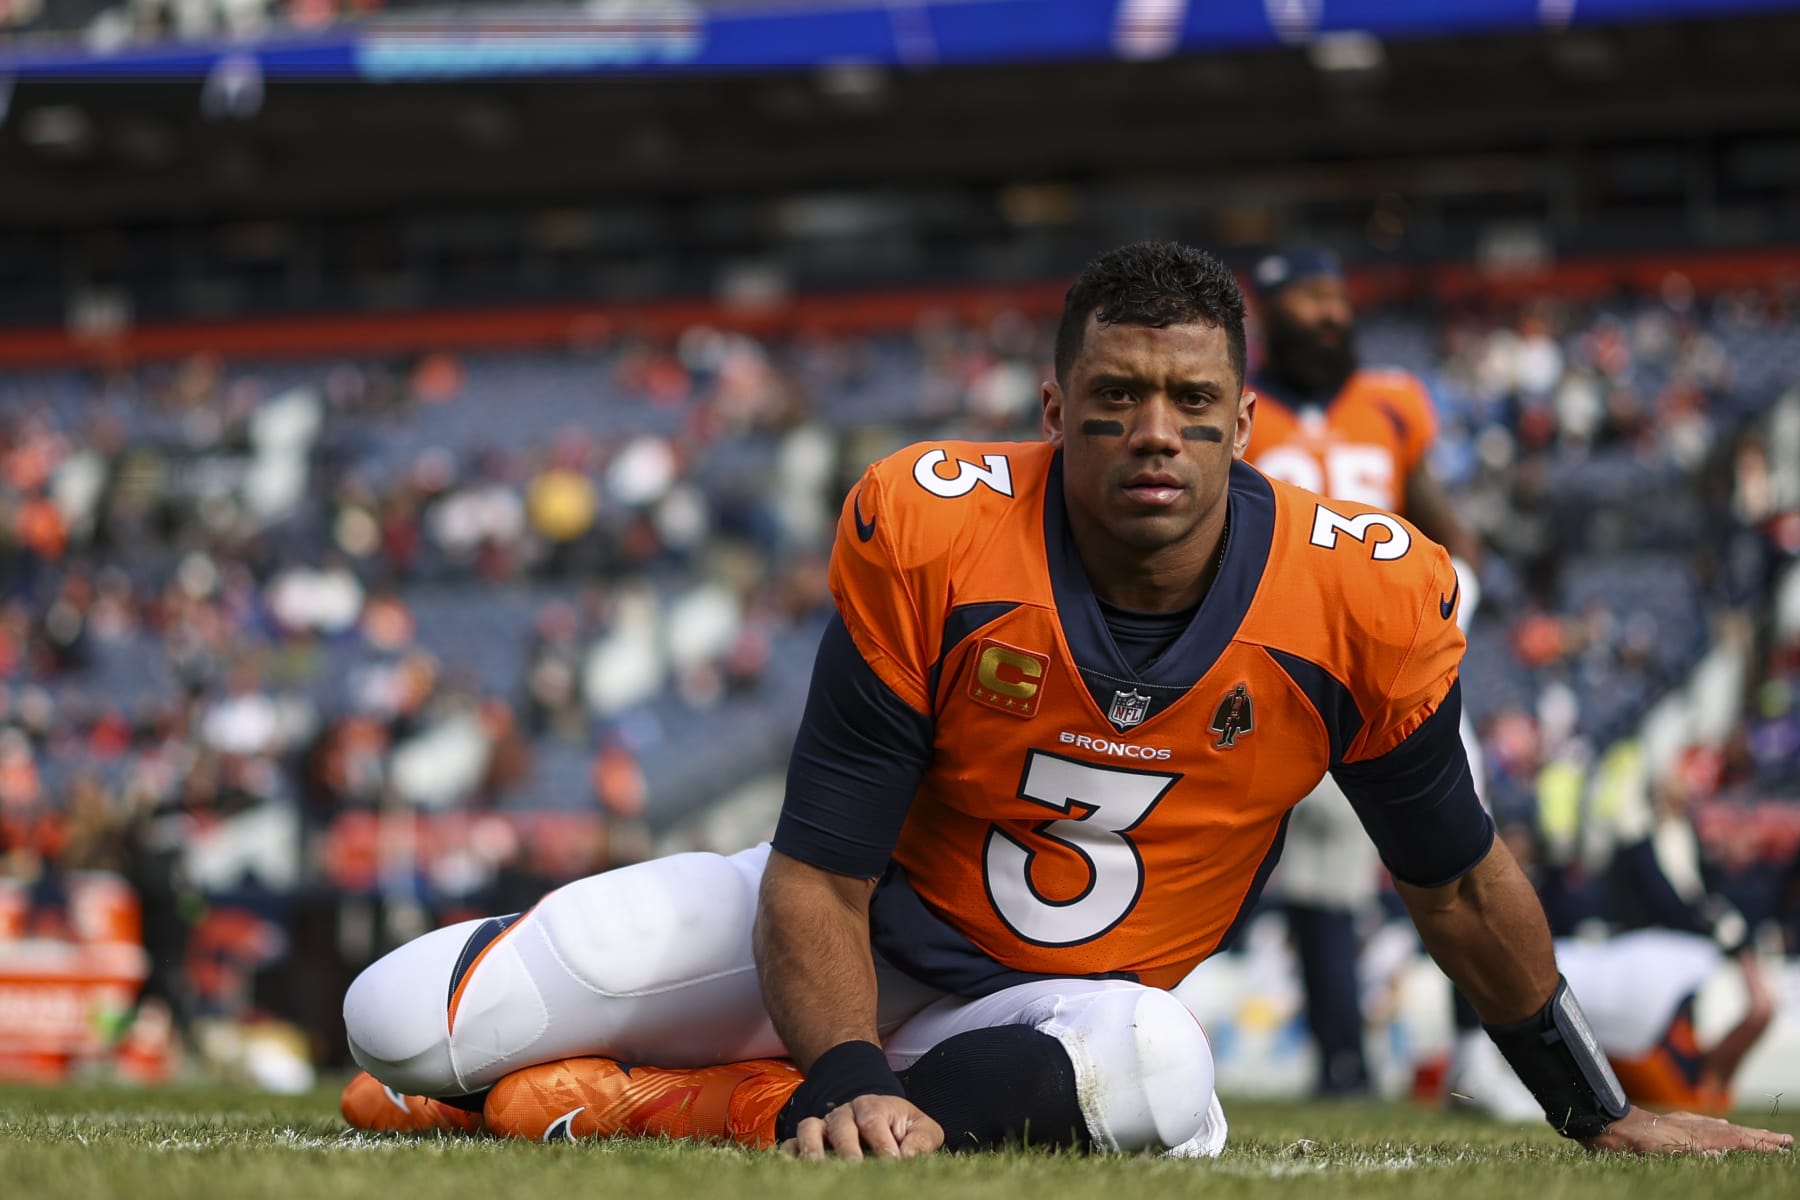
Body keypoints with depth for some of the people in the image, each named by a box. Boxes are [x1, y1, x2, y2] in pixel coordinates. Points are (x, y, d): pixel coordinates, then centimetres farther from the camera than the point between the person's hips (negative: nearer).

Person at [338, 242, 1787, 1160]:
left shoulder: (1364, 597, -17)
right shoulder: (925, 537, -21)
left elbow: (1461, 883, 0)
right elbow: (820, 878, -19)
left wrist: (1601, 1117, 8)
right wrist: (846, 1082, -37)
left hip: (1060, 1004, 1)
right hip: (871, 929, -1)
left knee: (1156, 1078, -40)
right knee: (402, 1030, -15)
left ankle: (635, 1105, -22)